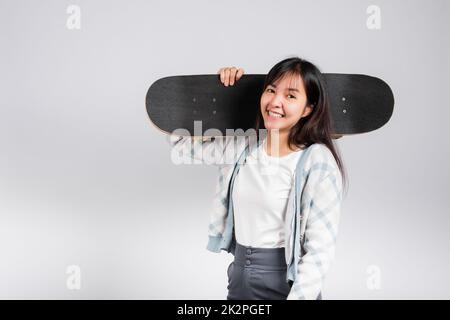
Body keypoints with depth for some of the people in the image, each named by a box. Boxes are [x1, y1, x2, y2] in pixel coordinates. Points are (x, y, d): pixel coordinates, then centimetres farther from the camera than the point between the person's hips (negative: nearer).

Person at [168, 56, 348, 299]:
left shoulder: (317, 160, -17)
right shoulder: (241, 147, -1)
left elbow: (320, 249, -17)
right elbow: (179, 139, 7)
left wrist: (298, 296, -24)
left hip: (285, 285, -5)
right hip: (239, 277, 5)